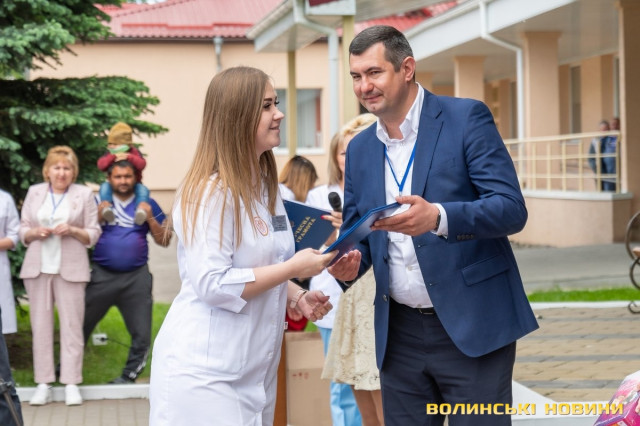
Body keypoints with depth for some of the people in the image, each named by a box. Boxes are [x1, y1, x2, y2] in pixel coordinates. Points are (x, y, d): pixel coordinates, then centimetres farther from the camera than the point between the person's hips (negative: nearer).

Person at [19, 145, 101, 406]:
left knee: (71, 324, -4)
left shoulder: (84, 194, 6)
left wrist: (72, 231, -12)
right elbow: (22, 231, 14)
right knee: (40, 324, 0)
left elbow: (93, 235, 6)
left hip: (70, 269, -2)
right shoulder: (34, 192, 12)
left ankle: (71, 383, 1)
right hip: (38, 268, 2)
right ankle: (43, 383, 6)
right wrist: (35, 232, -7)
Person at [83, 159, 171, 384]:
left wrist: (150, 218, -9)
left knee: (141, 333, 2)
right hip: (102, 275, -1)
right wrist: (99, 216, -11)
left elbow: (164, 240, 6)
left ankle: (129, 375, 16)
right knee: (81, 325, 3)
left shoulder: (147, 204, 8)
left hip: (136, 278, 1)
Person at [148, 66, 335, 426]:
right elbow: (212, 285, -23)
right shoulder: (210, 192, -16)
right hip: (205, 371, -9)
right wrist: (294, 268, -18)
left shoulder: (266, 187, 13)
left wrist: (298, 296, 3)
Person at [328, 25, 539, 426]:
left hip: (473, 326, -5)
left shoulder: (467, 118, -6)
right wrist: (349, 263, -8)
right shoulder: (360, 148, 10)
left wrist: (438, 217, -30)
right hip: (400, 333, 5)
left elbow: (512, 209, -14)